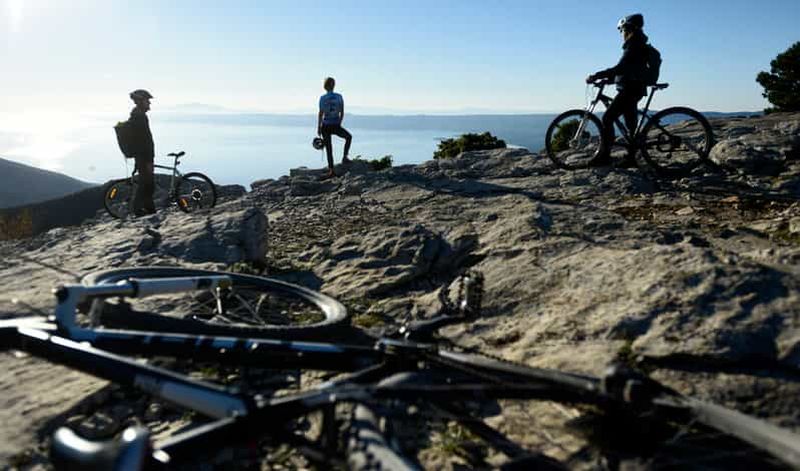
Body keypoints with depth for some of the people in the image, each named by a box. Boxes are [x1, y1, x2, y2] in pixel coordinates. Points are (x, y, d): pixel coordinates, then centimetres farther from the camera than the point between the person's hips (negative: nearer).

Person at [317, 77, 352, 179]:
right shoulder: (339, 97, -2)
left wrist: (318, 127, 2)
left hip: (325, 126, 0)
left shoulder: (322, 98, -7)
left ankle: (331, 171, 6)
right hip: (336, 126, 1)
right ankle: (344, 157, 18)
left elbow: (320, 114, -7)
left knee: (328, 148, 6)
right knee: (349, 137, 27)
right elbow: (342, 113, 2)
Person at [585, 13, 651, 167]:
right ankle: (631, 159, 14)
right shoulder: (638, 46, 19)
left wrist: (596, 76, -25)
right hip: (633, 89, 11)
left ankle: (604, 155, -15)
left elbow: (620, 68, -24)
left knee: (607, 118, -13)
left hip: (629, 89, -11)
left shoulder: (634, 46, -13)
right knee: (631, 124, 10)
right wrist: (607, 77, 15)